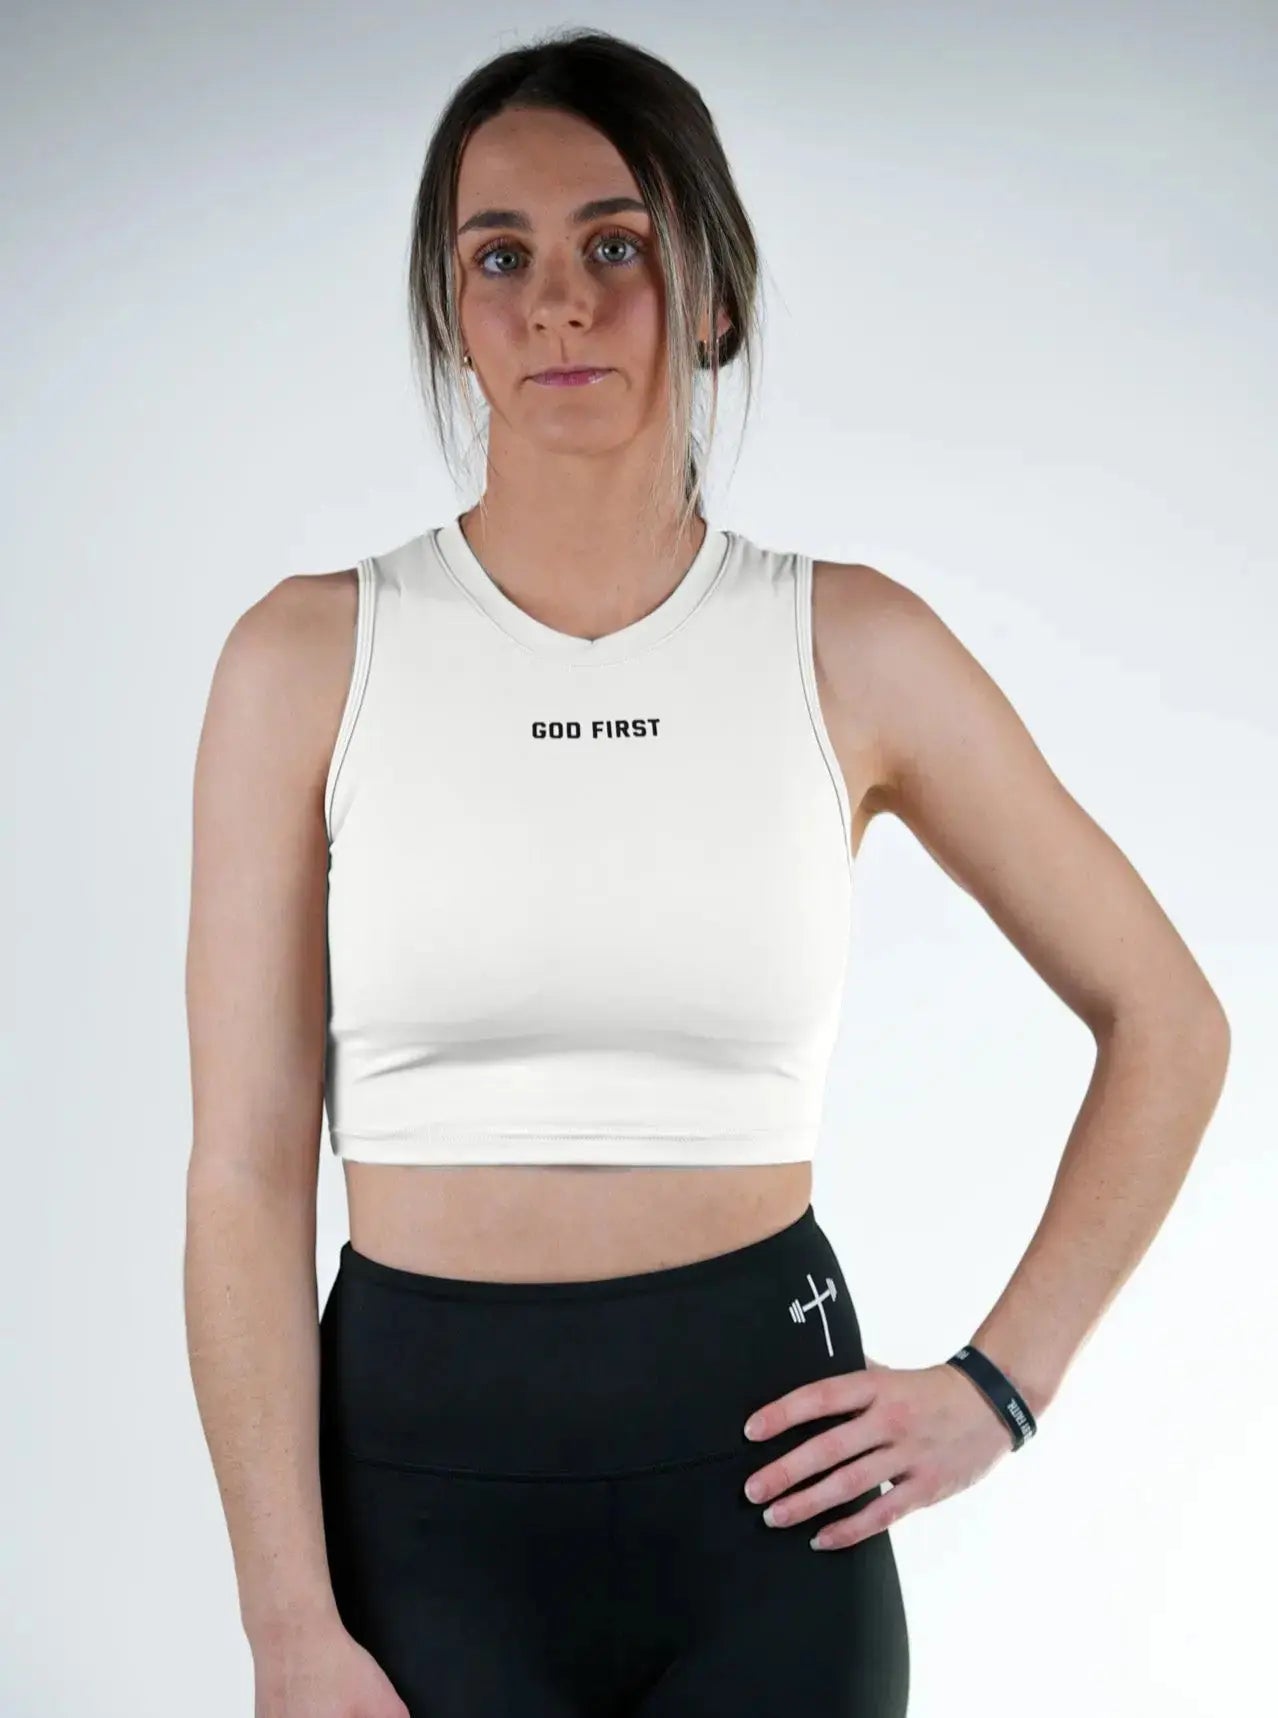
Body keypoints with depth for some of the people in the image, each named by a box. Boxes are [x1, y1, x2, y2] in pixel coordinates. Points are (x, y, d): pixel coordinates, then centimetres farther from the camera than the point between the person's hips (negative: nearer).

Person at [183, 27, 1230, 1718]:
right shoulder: (308, 657, -4)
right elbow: (247, 1168, -6)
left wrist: (1001, 1386, -1)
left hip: (765, 1482, 1)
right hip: (420, 1474, 0)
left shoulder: (853, 647, -2)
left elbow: (1169, 1021, 6)